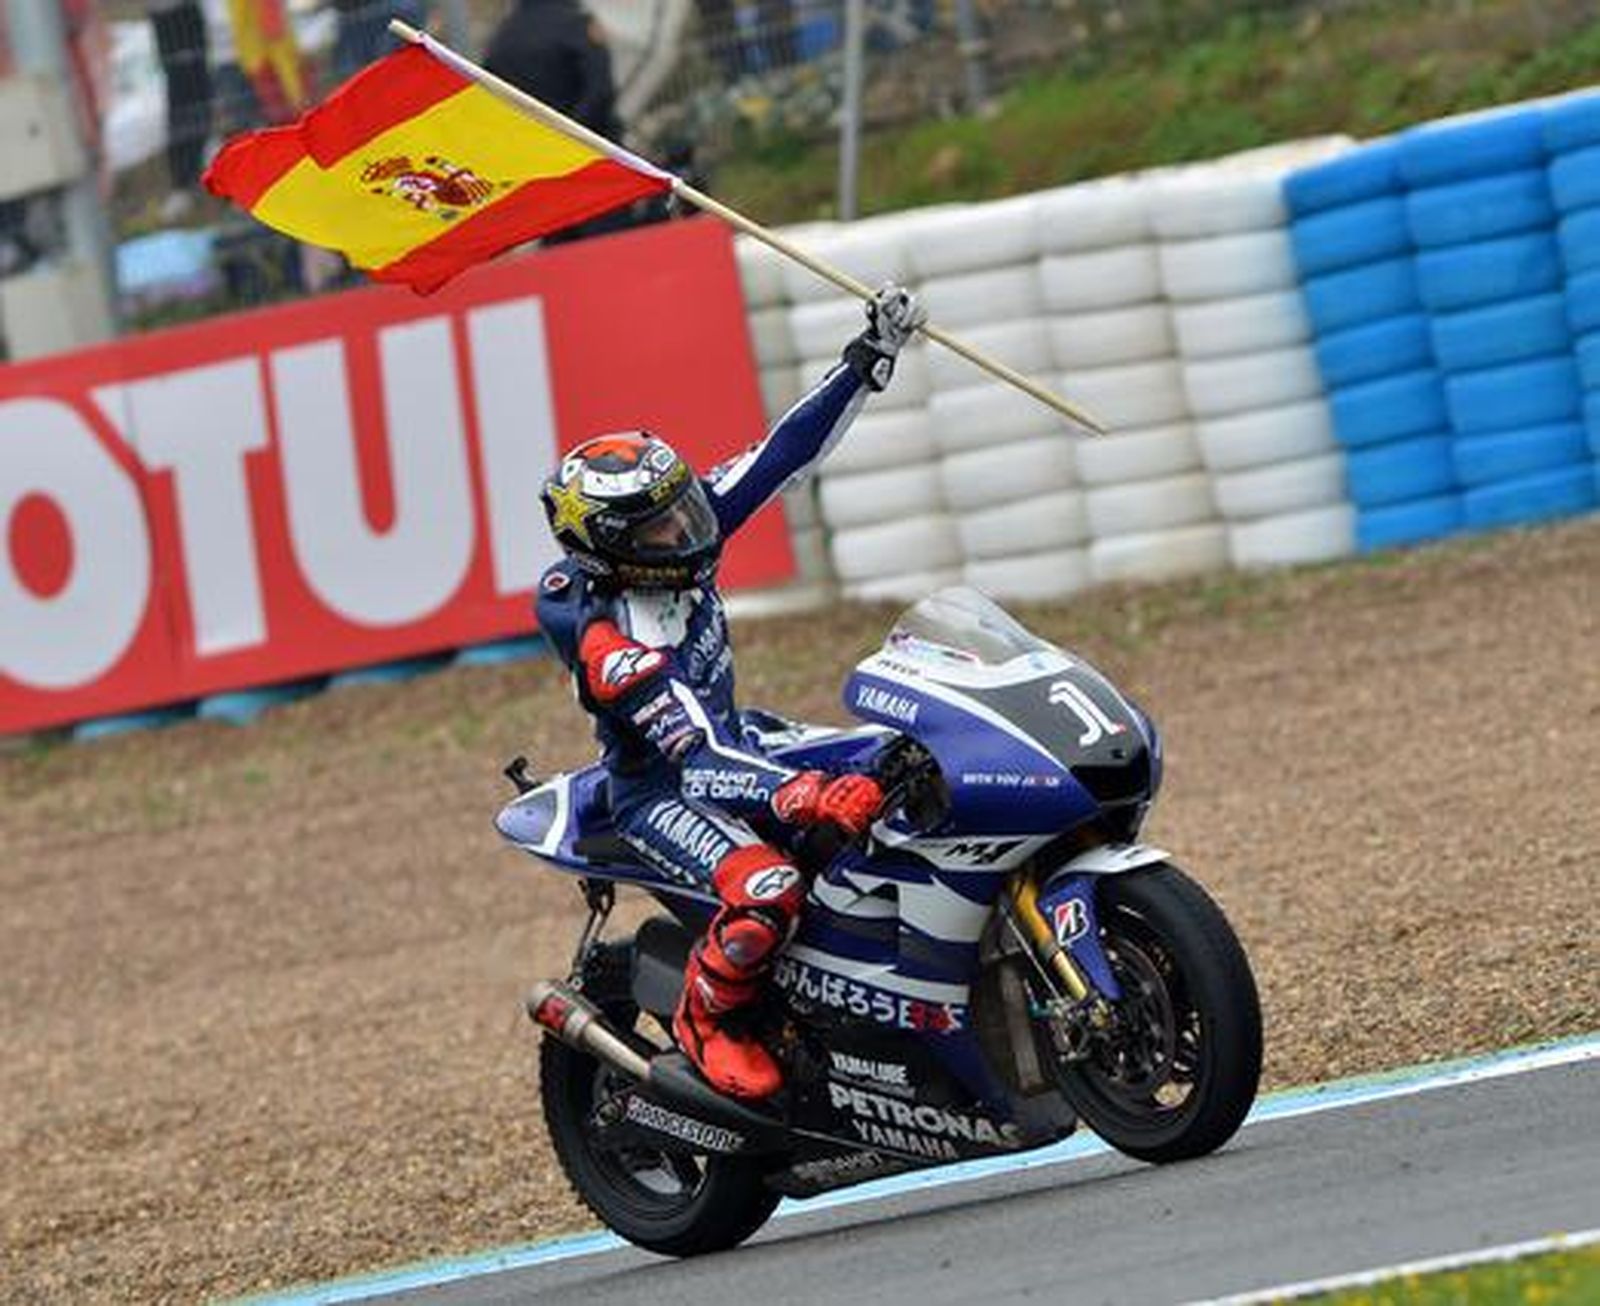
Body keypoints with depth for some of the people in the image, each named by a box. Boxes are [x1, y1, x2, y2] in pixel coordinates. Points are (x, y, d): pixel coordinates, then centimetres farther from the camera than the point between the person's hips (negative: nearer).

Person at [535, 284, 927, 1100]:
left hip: (733, 740, 9)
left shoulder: (678, 546, -9)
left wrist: (868, 361, -10)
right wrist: (808, 797, -51)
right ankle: (707, 1022, -6)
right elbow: (699, 754, -38)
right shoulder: (610, 641, -31)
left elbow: (787, 453, -4)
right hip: (659, 792, -9)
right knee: (767, 888, -35)